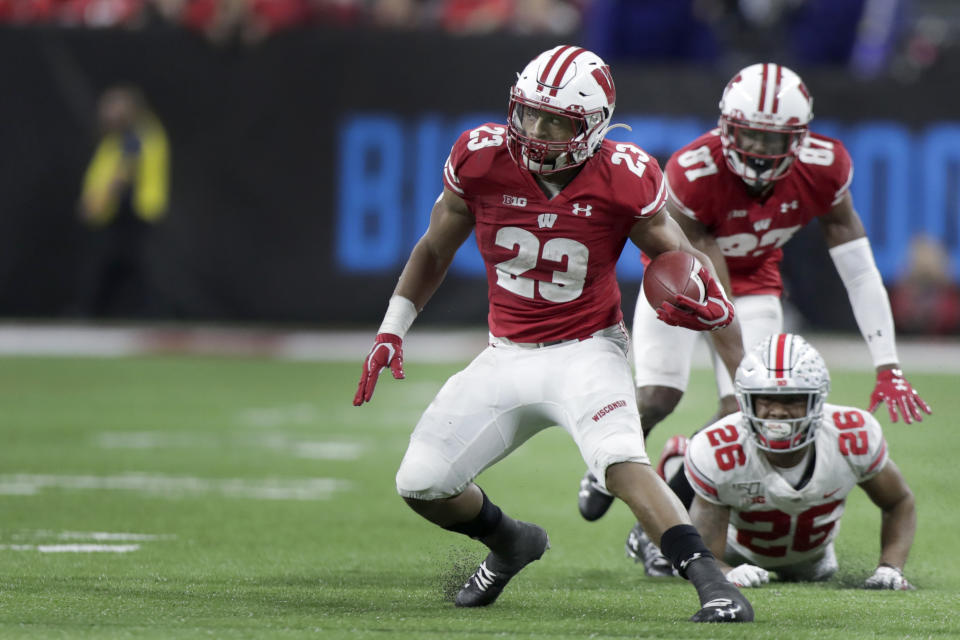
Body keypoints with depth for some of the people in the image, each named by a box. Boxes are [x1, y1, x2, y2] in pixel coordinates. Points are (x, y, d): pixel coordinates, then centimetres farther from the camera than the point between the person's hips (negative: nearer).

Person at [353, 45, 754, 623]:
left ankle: (713, 585, -32)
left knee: (623, 464, -31)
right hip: (507, 357, 4)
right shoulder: (482, 161, -11)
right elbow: (435, 250, 7)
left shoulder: (621, 180, -17)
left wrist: (715, 306, -24)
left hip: (586, 352, -4)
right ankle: (512, 543, 32)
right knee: (421, 484, 1)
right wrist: (392, 330, 6)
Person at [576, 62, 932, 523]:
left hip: (753, 276, 3)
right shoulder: (692, 176, -37)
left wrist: (888, 369, -24)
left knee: (744, 412, -13)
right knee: (657, 399, -13)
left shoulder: (823, 169, -27)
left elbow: (860, 272, -20)